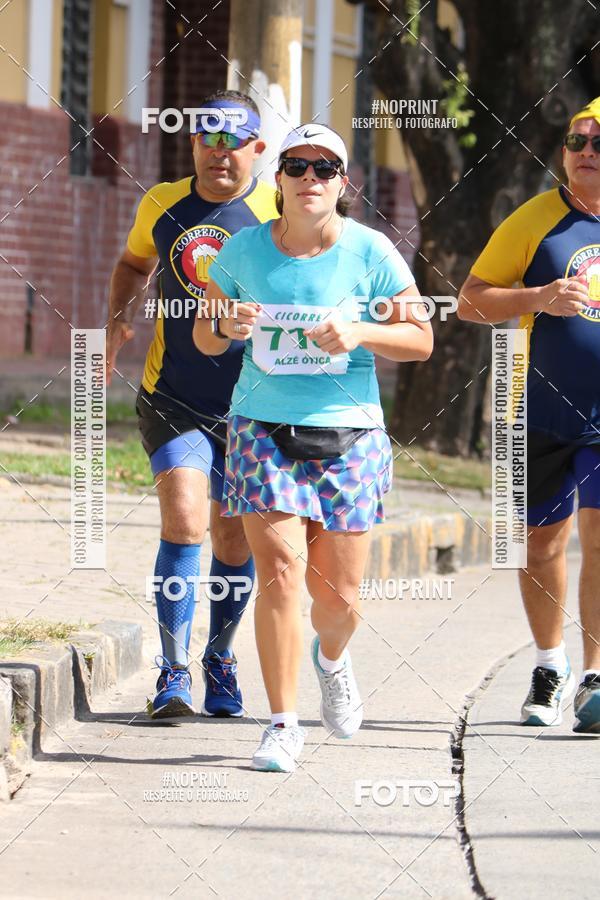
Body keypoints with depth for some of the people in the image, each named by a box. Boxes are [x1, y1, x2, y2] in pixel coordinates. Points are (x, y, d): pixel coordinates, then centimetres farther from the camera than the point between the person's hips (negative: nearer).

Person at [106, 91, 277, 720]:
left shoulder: (278, 214, -6)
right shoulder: (163, 204, 3)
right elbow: (134, 262, 23)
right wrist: (119, 317, 5)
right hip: (173, 398, 0)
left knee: (235, 540, 9)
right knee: (184, 520, -17)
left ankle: (220, 658, 33)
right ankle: (173, 672, -11)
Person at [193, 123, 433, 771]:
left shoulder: (370, 252, -2)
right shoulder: (244, 250, 2)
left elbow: (421, 339, 3)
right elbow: (203, 339, 11)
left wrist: (359, 334, -15)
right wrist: (228, 326, -12)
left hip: (349, 432, 0)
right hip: (263, 427, 0)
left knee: (337, 593, 2)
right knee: (279, 571, -14)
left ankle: (332, 657, 40)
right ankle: (283, 724, -6)